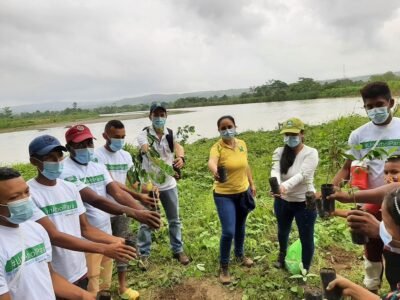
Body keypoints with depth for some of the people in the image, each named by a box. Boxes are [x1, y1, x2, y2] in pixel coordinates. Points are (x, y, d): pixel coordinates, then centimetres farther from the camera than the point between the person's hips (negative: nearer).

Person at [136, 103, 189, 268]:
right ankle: (143, 254, 25)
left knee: (174, 220, 15)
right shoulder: (144, 135, -12)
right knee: (146, 222, 7)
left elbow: (178, 146, -22)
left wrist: (181, 158, -48)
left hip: (169, 184, 3)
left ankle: (178, 250, 33)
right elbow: (147, 150, -33)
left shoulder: (171, 134, -1)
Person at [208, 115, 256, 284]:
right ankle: (224, 266, 15)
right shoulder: (217, 147, -20)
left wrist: (252, 184, 16)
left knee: (240, 226, 21)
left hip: (243, 192, 5)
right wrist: (215, 172, -64)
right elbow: (211, 162, -43)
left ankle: (240, 254, 47)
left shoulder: (242, 144, -3)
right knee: (228, 231, -9)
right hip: (224, 195, -5)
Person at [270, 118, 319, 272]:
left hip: (304, 203, -4)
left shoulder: (311, 153, -16)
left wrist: (285, 186, -49)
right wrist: (277, 186, -47)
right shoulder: (279, 152, -7)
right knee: (283, 231, 27)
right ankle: (282, 255, 58)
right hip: (282, 201, 4)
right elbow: (275, 171, -24)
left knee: (306, 238, 9)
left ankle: (305, 271, 34)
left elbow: (302, 175, -31)